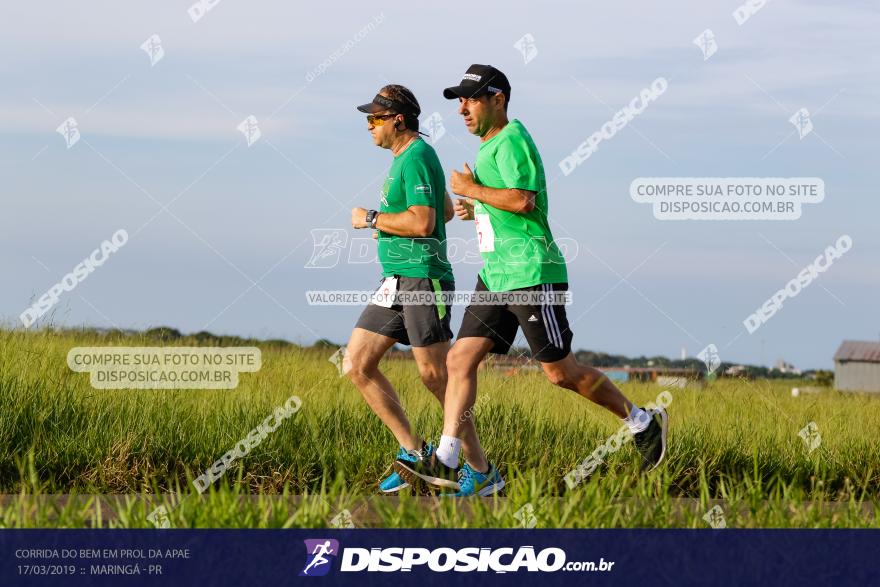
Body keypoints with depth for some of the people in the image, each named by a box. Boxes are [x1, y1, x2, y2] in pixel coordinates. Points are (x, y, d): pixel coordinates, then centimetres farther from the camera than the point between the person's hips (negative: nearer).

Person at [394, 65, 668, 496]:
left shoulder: (511, 139, -12)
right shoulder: (490, 146, 19)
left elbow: (523, 200, -25)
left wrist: (471, 189, -14)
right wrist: (475, 210, 13)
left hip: (530, 273, -10)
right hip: (496, 276, 10)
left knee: (560, 371, -3)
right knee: (460, 359, -1)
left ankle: (643, 423, 13)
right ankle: (447, 461, -4)